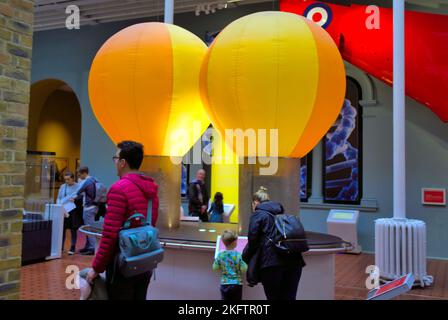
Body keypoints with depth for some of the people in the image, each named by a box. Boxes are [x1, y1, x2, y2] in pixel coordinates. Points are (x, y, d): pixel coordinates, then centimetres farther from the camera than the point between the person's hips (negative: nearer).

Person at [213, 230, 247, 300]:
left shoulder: (220, 255, -2)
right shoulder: (238, 255, -12)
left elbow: (215, 268, 4)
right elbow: (244, 269, -11)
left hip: (224, 284, 3)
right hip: (237, 284, -2)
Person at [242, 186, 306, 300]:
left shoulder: (257, 214, 3)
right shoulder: (281, 213, 22)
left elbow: (252, 241, -2)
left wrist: (244, 257, 15)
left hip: (272, 263, -6)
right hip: (294, 261, 6)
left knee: (274, 297, 4)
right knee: (289, 297, 11)